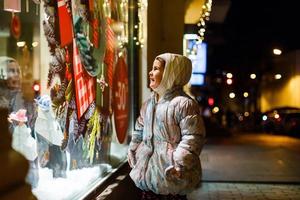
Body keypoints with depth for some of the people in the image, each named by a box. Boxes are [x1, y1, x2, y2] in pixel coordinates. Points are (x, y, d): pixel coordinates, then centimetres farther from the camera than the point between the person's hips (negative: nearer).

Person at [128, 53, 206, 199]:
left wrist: (179, 162, -25)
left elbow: (193, 137, -20)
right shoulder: (148, 103, 12)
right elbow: (139, 130, 24)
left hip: (169, 172, -7)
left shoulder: (184, 103, -14)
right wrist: (133, 150, 21)